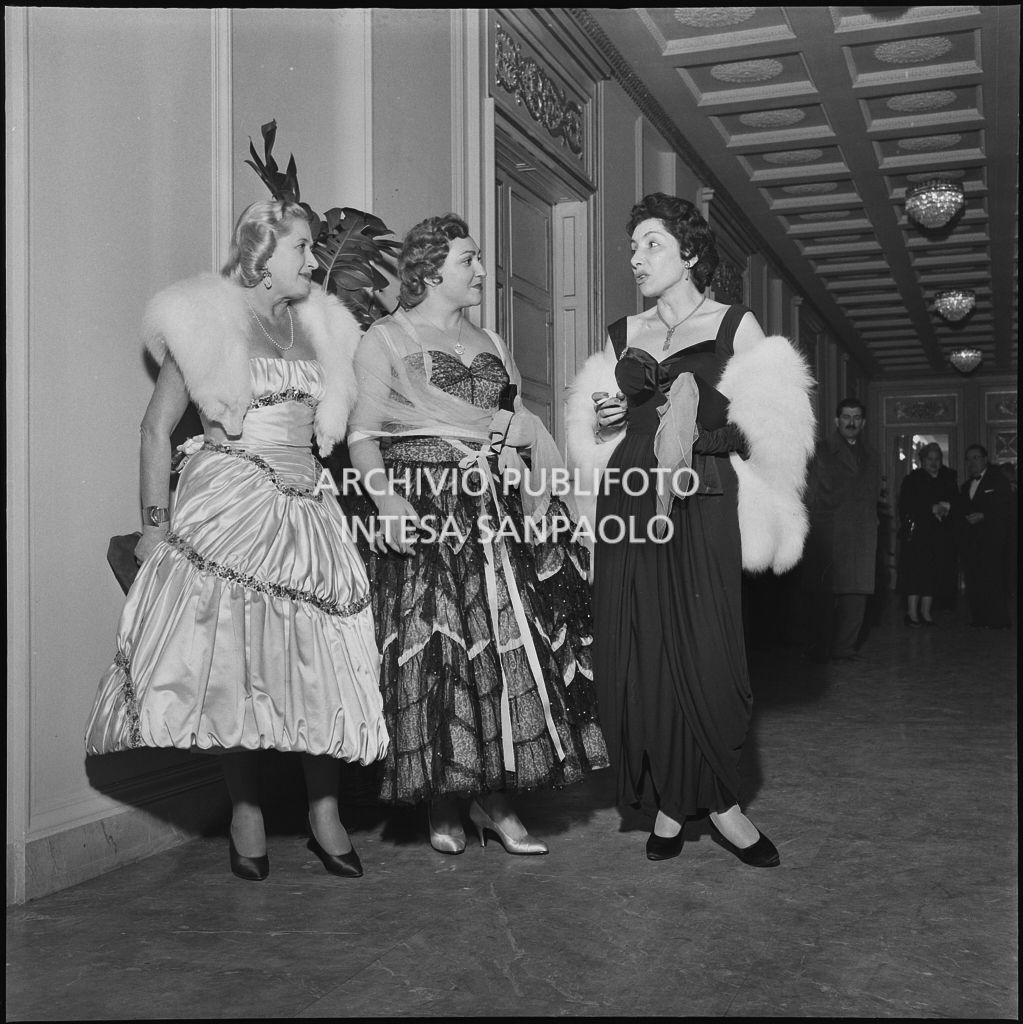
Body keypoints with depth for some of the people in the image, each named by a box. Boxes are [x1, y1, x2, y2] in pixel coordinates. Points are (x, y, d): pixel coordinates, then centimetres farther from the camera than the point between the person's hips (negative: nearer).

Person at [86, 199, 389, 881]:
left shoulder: (319, 327, 16)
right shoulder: (207, 322, 1)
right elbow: (158, 427, 0)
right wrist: (156, 522, -7)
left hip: (307, 510, 4)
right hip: (227, 505, -4)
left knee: (321, 664, -1)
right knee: (233, 660, -3)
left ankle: (325, 811, 9)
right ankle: (246, 811, 10)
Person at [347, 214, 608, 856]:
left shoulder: (491, 345, 21)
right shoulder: (386, 339, 3)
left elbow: (520, 429, 19)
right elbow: (363, 437, -6)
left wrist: (537, 489, 2)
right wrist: (387, 499, -21)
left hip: (495, 513, 5)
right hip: (424, 514, -5)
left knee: (508, 647, -1)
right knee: (435, 651, -5)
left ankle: (495, 797, 8)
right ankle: (442, 803, 7)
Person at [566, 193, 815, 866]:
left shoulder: (735, 325, 7)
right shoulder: (622, 337, 17)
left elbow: (769, 430, 0)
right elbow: (593, 432, 22)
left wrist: (703, 427, -14)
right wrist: (601, 419, 1)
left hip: (703, 505, -3)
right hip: (628, 503, 3)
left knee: (703, 652, -8)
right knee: (637, 654, 0)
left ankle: (713, 798, 9)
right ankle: (671, 798, 11)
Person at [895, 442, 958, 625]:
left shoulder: (947, 479, 14)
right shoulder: (912, 480, 1)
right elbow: (906, 507, -9)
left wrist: (947, 506, -8)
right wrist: (932, 509, -14)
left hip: (941, 534, 4)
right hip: (917, 533, -4)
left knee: (933, 574, 2)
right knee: (916, 572, -9)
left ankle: (925, 612, 9)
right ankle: (912, 613, -6)